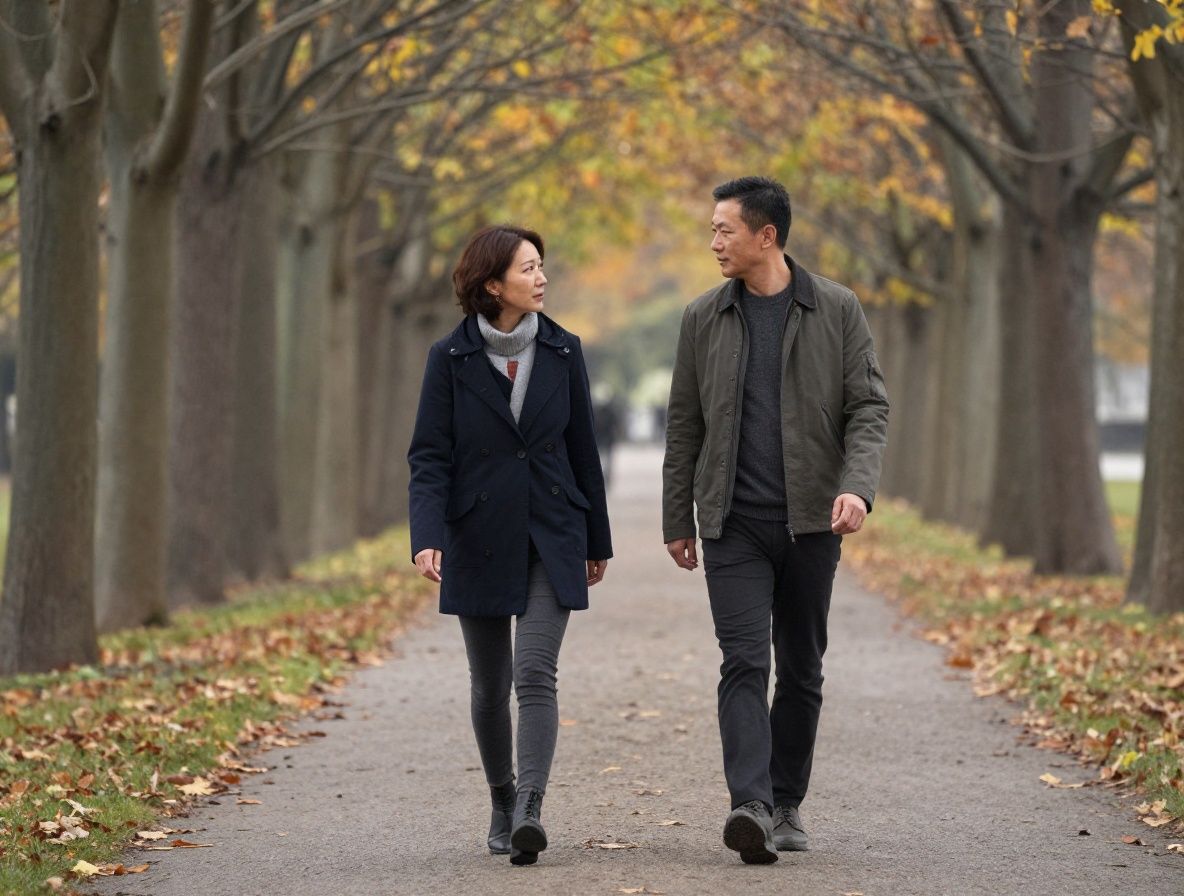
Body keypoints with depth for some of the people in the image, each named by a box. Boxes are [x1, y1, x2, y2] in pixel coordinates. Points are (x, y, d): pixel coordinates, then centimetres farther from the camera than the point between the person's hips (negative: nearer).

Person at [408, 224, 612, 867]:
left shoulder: (561, 351, 2)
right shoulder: (451, 358, -4)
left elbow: (582, 450, 9)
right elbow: (429, 456, -7)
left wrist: (597, 540, 14)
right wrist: (426, 538, -20)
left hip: (551, 541, 0)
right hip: (480, 542, 0)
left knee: (535, 676, -15)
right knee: (489, 687, 10)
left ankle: (529, 814, -23)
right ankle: (502, 804, 29)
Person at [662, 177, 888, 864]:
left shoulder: (837, 310, 1)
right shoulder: (704, 318, 6)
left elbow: (869, 406, -1)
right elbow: (685, 426, 11)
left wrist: (857, 487, -18)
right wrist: (677, 520, 11)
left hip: (811, 521, 0)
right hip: (733, 523, 0)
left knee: (801, 668, 8)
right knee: (744, 661, -13)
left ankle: (787, 803, 20)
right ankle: (751, 806, -23)